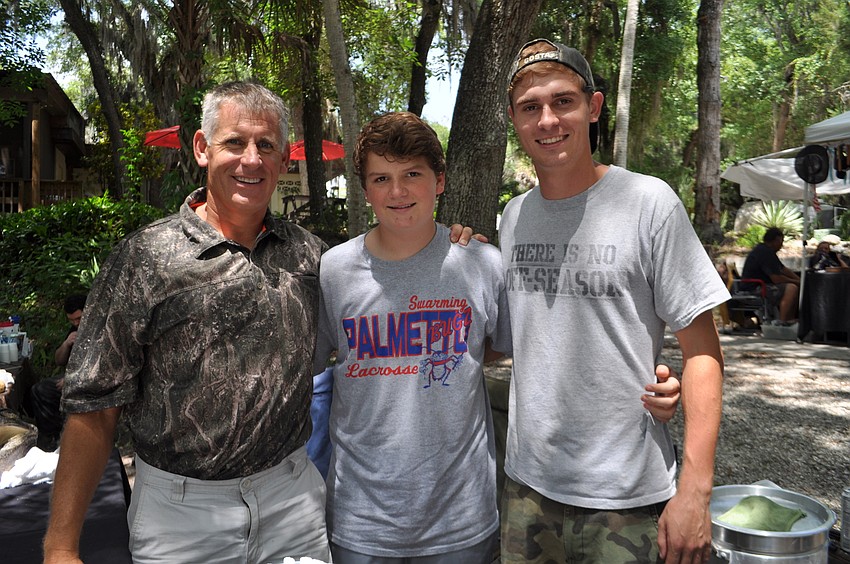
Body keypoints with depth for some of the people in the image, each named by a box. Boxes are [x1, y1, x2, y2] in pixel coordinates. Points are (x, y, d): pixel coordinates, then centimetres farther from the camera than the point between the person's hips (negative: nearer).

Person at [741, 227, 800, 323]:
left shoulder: (764, 249, 14)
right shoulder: (765, 253, -20)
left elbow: (784, 269, 20)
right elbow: (777, 279, -23)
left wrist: (799, 281, 10)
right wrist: (796, 282, -7)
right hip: (753, 289, -12)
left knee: (793, 287, 13)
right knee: (792, 288, -23)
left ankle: (791, 319, 9)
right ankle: (782, 322, -21)